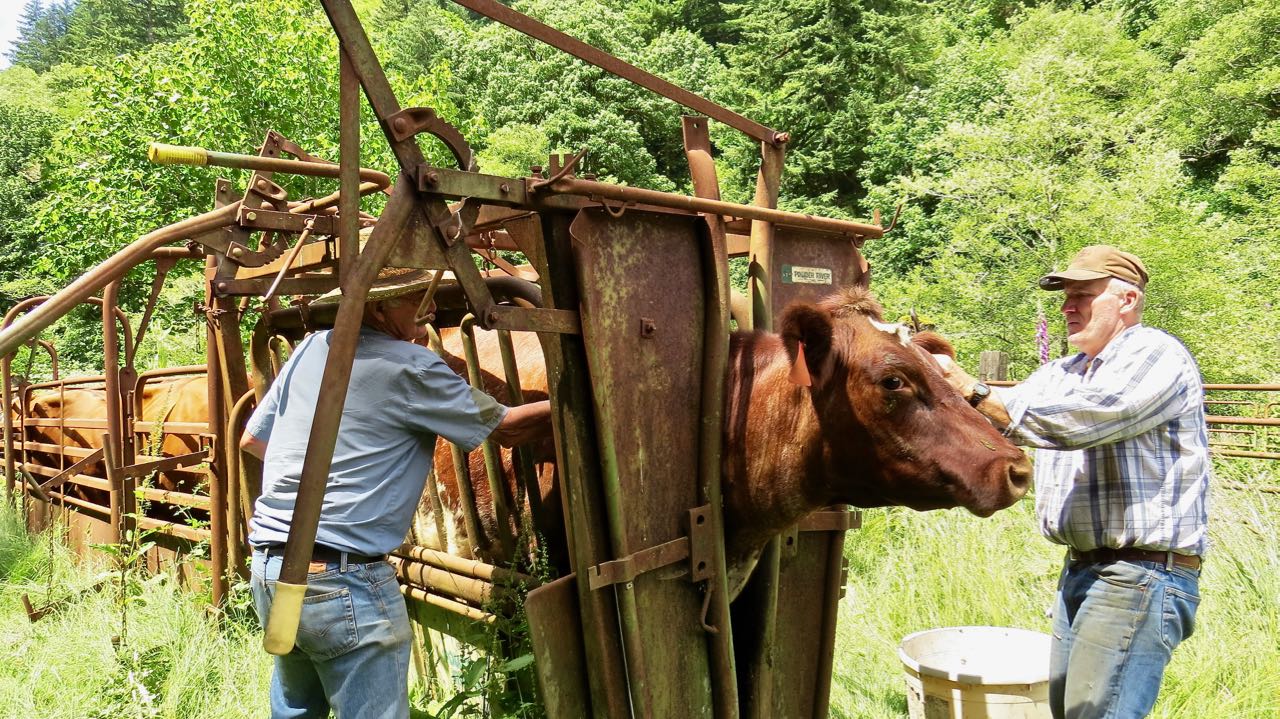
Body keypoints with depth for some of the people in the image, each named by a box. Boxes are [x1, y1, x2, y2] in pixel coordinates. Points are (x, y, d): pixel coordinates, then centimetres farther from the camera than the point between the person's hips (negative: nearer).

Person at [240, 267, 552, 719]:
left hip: (268, 567, 8)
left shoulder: (311, 349, 9)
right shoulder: (411, 368, -12)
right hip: (342, 576, -8)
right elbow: (507, 427, -6)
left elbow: (252, 439, 18)